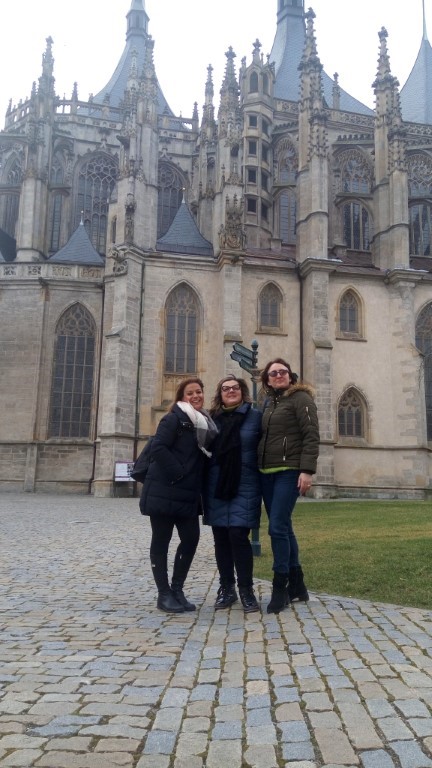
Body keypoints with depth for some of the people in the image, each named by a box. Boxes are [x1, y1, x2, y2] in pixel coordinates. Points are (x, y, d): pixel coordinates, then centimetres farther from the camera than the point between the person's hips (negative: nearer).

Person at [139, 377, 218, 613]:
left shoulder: (206, 423, 13)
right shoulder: (174, 419, -9)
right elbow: (158, 448, -20)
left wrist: (197, 484, 8)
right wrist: (177, 473, -18)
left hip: (188, 494, 7)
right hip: (164, 491, -7)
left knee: (191, 539, 4)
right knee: (161, 540, 2)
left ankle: (177, 589, 18)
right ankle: (164, 594, 11)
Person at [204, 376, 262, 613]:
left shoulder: (255, 416, 2)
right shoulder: (212, 418, 10)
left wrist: (262, 482, -7)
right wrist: (206, 484, 3)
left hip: (244, 487, -3)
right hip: (216, 487, 3)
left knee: (238, 535, -10)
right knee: (221, 537, 6)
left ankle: (246, 590, 4)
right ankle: (227, 588, 19)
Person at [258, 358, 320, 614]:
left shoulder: (301, 398, -4)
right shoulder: (269, 403, 17)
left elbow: (311, 436, -12)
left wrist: (307, 470, -20)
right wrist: (260, 468, 13)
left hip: (289, 471, -7)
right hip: (268, 473, 7)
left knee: (278, 527, -12)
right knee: (283, 527, 10)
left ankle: (280, 588, -2)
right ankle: (297, 584, 20)